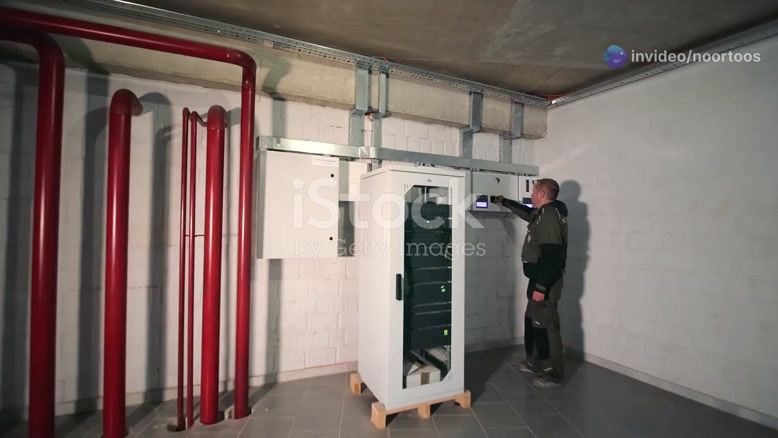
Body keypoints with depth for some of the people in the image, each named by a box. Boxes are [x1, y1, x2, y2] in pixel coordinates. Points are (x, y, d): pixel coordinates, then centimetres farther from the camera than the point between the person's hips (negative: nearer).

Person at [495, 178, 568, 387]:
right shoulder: (544, 213, 12)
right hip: (539, 279, 11)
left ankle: (553, 373, 11)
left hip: (546, 282, -11)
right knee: (532, 320, 19)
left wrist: (541, 286, -26)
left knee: (545, 325, -2)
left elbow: (550, 256, -26)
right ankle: (534, 362, 33)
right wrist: (504, 202, 44)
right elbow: (527, 212, 36)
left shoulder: (550, 216, -20)